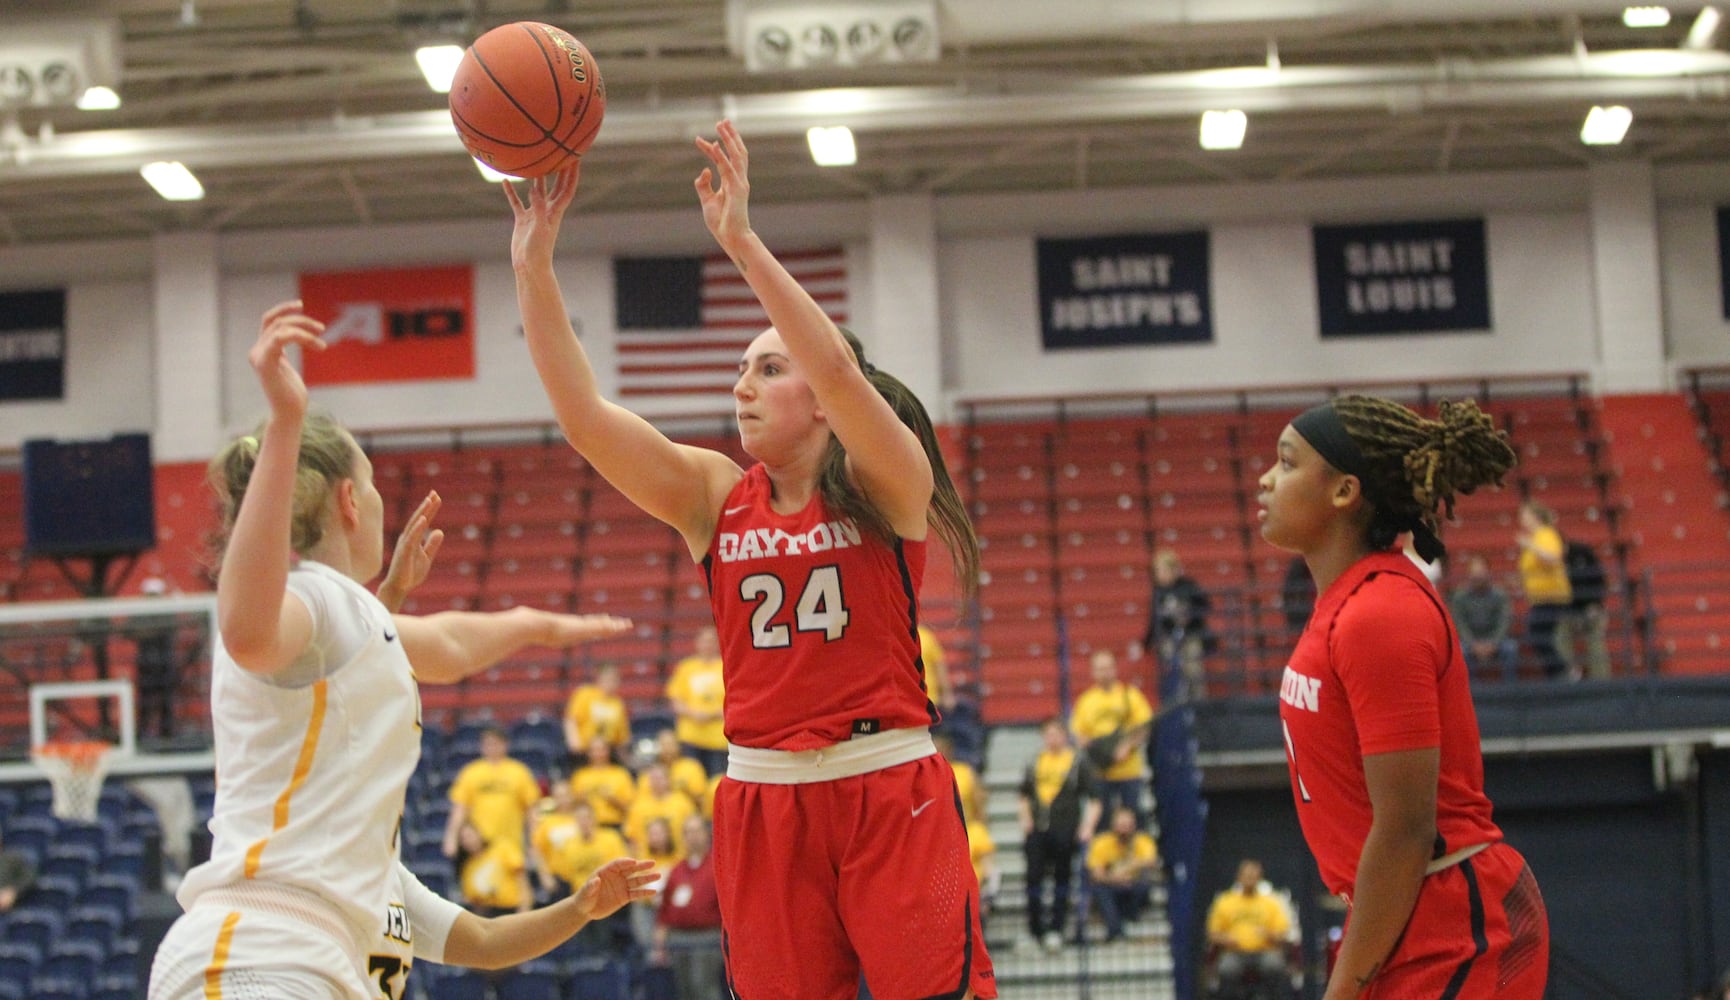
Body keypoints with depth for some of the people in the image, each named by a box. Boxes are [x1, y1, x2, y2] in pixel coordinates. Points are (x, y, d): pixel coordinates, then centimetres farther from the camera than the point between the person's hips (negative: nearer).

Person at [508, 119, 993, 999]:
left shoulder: (887, 484, -3)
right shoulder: (712, 497, 8)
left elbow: (839, 371, -23)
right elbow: (582, 414, -2)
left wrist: (741, 241, -26)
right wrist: (533, 266, -9)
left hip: (892, 793, -4)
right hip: (762, 797, 4)